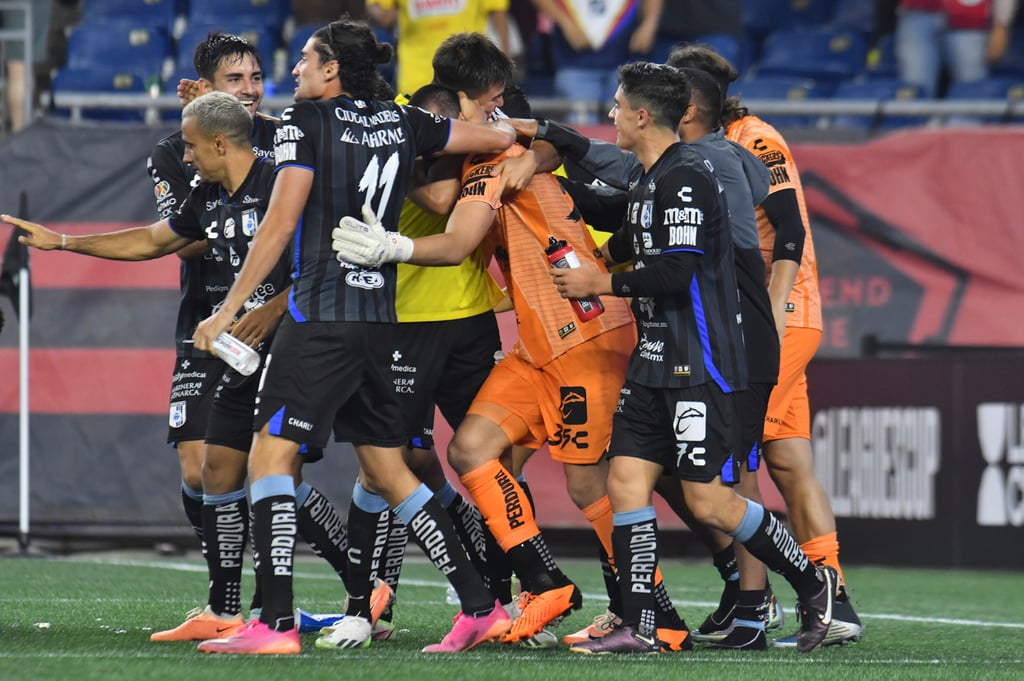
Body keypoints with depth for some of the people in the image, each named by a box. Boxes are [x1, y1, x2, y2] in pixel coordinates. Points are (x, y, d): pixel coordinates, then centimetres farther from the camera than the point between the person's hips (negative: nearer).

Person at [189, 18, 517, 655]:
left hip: (321, 314, -7)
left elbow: (280, 225, -10)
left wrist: (229, 309, -6)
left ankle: (276, 623, -17)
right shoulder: (402, 123, 11)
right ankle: (481, 608, 14)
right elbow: (499, 136, 17)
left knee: (270, 455, -7)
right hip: (380, 316, 7)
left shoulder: (307, 119, -5)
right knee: (387, 471, 15)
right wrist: (509, 129, 42)